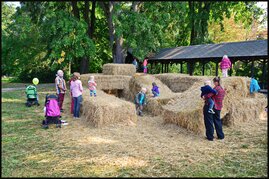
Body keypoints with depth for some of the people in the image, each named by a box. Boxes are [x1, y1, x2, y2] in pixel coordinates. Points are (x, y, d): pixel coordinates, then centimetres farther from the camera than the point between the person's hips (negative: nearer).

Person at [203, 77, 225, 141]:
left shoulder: (216, 89, -17)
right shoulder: (222, 90, 9)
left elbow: (208, 95, -25)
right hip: (218, 107, 8)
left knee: (209, 122, 3)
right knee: (217, 121, 19)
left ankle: (210, 137, 8)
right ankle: (221, 136, 25)